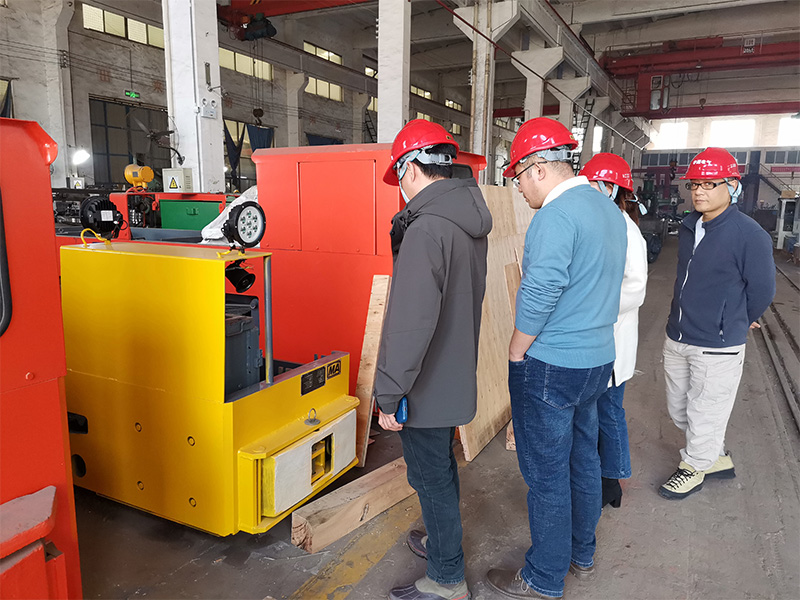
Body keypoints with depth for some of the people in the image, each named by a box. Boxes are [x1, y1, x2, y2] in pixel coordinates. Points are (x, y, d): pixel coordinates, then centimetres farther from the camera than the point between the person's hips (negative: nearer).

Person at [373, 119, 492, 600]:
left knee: (431, 477, 8)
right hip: (457, 374, 9)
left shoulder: (427, 228, -25)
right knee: (442, 467, 26)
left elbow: (412, 322, -28)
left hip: (427, 385, -9)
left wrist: (389, 394, -21)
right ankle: (443, 541, 47)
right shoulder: (471, 221, 5)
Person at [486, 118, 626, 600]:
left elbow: (540, 294, -25)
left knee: (547, 474, 5)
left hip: (550, 367, -9)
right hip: (598, 360, 9)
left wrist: (516, 355, -12)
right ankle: (582, 555, 40)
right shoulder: (610, 210, 10)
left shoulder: (557, 215, -20)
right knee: (583, 459, 21)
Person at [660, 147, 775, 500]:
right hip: (677, 338, 7)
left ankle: (693, 469, 31)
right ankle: (718, 457, 40)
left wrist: (737, 324, 7)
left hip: (717, 348, -7)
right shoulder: (688, 227, 4)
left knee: (705, 414, 9)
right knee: (678, 410, 19)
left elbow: (762, 290, -7)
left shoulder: (750, 235, -17)